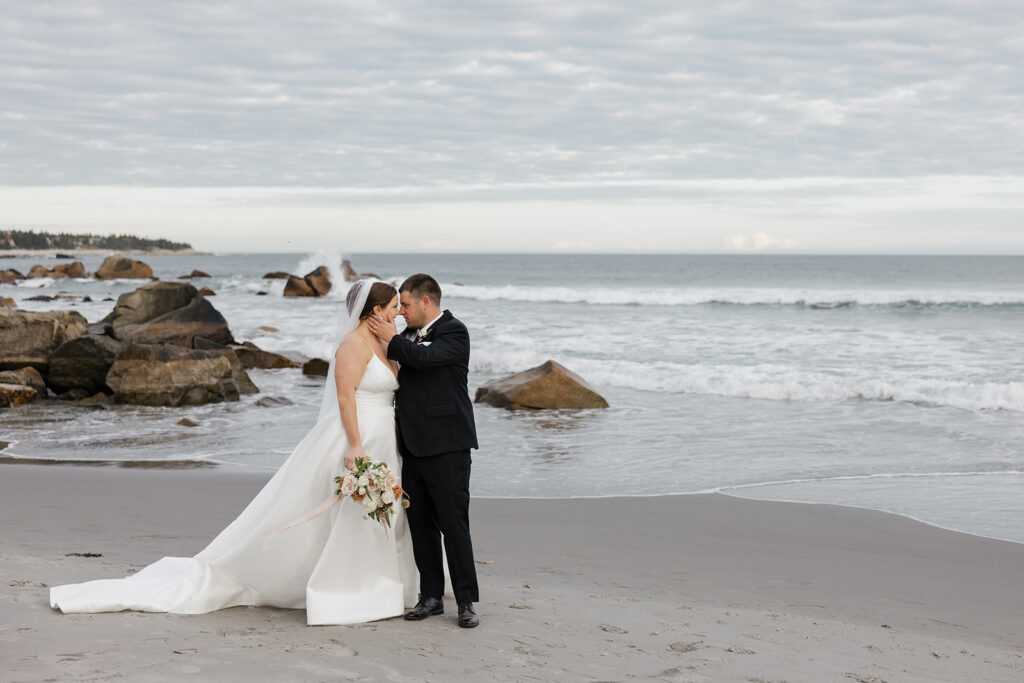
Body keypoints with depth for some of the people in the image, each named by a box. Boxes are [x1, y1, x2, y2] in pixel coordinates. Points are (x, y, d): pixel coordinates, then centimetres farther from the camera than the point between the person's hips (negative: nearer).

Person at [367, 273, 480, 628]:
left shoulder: (454, 332, -6)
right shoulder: (407, 336, 16)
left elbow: (425, 358, -22)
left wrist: (391, 340, -8)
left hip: (446, 446, -7)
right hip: (413, 445, 8)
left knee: (454, 523, -7)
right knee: (421, 524, 9)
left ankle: (466, 601, -1)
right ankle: (431, 596, 17)